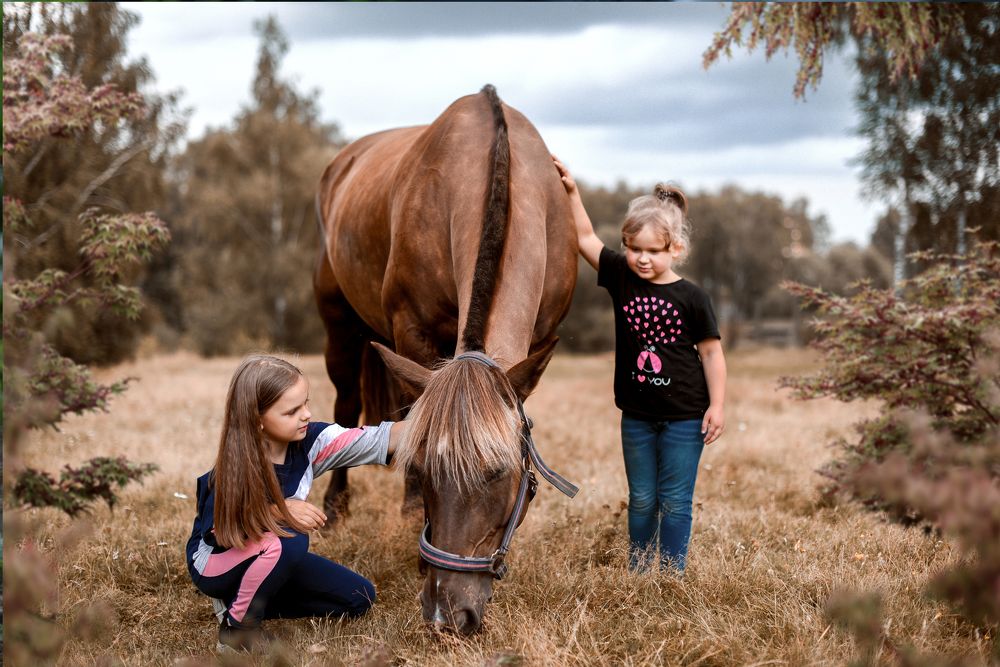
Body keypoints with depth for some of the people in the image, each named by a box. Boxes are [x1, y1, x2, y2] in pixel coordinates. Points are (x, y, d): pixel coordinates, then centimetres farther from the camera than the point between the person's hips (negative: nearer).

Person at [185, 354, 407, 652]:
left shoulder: (310, 441, -18)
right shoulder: (236, 468, -30)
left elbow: (378, 440, -26)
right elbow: (221, 527, -24)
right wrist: (280, 510, -33)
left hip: (271, 559, 7)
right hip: (214, 561, -7)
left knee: (359, 597, 2)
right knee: (289, 539, -37)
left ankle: (244, 600, 7)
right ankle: (236, 626, -14)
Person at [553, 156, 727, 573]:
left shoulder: (692, 298, -9)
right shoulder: (620, 277, -1)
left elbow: (711, 352, -3)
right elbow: (585, 238, 0)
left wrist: (717, 405, -7)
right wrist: (571, 192, -10)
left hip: (684, 417, -3)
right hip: (636, 415, 3)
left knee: (675, 502, 3)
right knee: (641, 500, 13)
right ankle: (637, 574, 23)